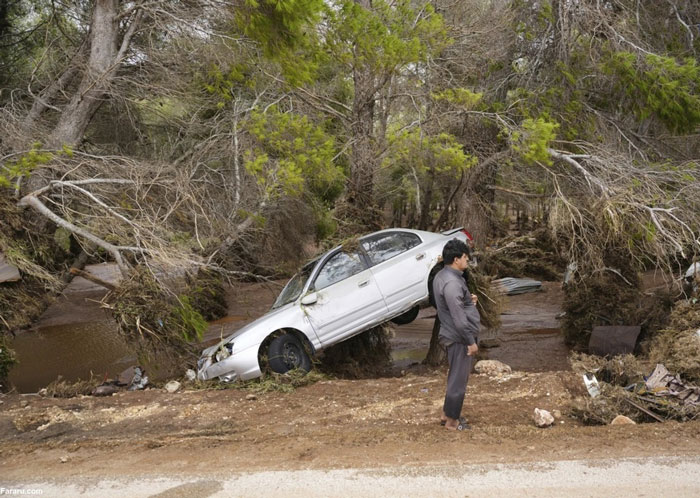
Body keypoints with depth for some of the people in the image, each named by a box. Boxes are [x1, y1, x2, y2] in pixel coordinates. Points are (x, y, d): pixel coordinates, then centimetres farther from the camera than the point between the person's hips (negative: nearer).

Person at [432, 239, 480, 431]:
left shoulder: (442, 276, 7)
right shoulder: (452, 282, -25)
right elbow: (459, 318, -25)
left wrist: (468, 300, 8)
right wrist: (471, 341, -18)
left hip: (453, 335, 10)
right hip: (459, 338, -10)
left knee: (456, 376, 21)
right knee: (459, 379, 2)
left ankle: (447, 413, 33)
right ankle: (452, 421, 14)